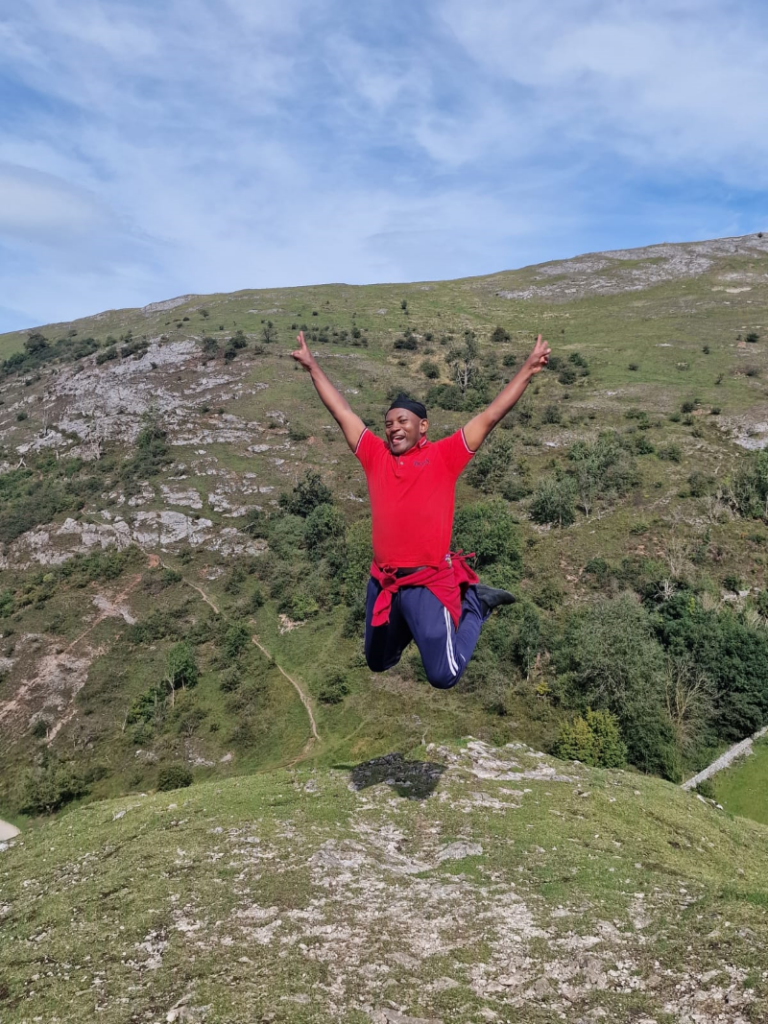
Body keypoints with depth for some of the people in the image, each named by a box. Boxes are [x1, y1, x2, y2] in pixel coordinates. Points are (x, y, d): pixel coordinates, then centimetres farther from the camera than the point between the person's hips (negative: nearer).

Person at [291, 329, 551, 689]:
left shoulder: (443, 456, -1)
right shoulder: (376, 456, 8)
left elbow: (490, 416, -3)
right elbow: (342, 412, 13)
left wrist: (528, 369, -6)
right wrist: (312, 366, 17)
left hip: (429, 582, -5)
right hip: (382, 582, 5)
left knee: (443, 676, -1)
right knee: (378, 664, 21)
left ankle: (475, 601, 20)